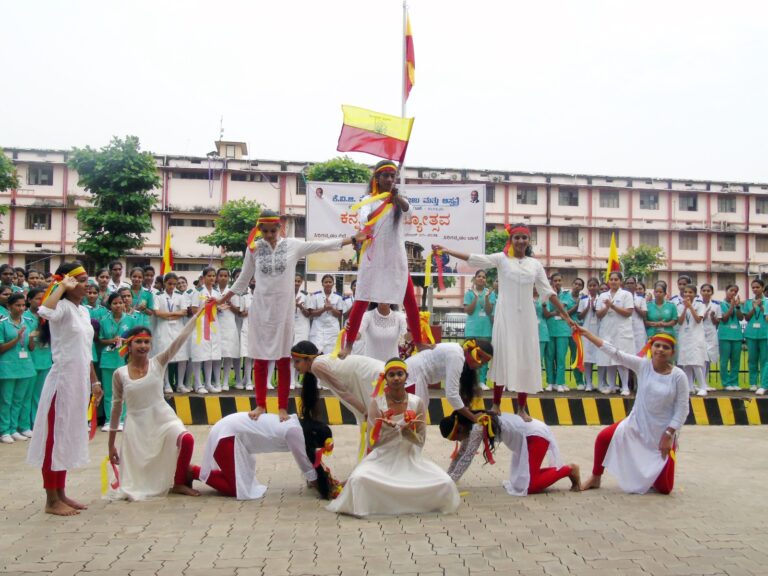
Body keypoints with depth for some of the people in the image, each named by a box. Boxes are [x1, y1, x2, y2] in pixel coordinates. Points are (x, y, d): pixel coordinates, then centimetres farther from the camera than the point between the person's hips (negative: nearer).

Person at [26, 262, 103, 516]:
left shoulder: (83, 311, 13)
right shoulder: (63, 307, -13)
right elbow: (44, 312, -39)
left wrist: (94, 382, 19)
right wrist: (61, 287, -25)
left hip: (79, 381, 9)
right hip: (63, 380, -9)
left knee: (68, 437, 15)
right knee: (56, 436, -1)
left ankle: (61, 494, 25)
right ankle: (51, 500, 8)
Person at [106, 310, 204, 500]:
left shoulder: (158, 363, -5)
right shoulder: (119, 374, -3)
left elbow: (181, 338, -15)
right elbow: (116, 408, 5)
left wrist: (199, 313, -24)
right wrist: (110, 444, 8)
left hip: (163, 418, -1)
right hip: (136, 425, 1)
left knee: (186, 439, -33)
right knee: (137, 485, 4)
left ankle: (179, 482, -7)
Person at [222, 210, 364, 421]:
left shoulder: (293, 245, 0)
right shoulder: (254, 248, 2)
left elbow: (321, 245, -3)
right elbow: (244, 278, 12)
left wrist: (352, 239, -8)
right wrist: (224, 298, 14)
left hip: (283, 308, -1)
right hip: (260, 308, 1)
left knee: (284, 360, 4)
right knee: (260, 360, 5)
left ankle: (283, 407, 11)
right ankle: (261, 405, 16)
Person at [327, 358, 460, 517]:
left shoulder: (417, 403, 0)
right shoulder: (377, 403, -4)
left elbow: (420, 442, 0)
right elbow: (373, 441, -6)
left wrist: (408, 430, -21)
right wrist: (396, 428, -22)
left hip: (410, 459, 3)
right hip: (382, 459, -3)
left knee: (446, 484, -19)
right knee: (358, 480, -34)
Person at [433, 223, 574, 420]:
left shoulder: (535, 264, 10)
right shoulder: (502, 258, 2)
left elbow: (547, 291, 10)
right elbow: (476, 259, -9)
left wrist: (565, 314, 6)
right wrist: (447, 251, -18)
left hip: (526, 316, 3)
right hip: (506, 315, -3)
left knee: (526, 358, 4)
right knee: (503, 356, -1)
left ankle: (521, 408, 15)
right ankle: (496, 404, 11)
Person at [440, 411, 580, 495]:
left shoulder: (477, 426, -23)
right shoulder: (471, 425, 4)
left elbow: (467, 457, -23)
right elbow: (460, 454, 13)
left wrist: (450, 481, -20)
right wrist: (447, 476, 10)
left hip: (536, 435, -10)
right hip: (529, 435, 10)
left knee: (530, 486, -14)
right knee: (521, 479, 12)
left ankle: (568, 470, 0)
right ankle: (561, 470, 22)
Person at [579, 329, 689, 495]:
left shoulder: (678, 376, -16)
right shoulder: (643, 365, -10)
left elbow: (682, 409, -12)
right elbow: (614, 352, -16)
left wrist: (669, 434, -16)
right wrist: (585, 333, -21)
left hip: (663, 433, -2)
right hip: (637, 424, 2)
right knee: (603, 438, -17)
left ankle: (655, 472, 38)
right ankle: (595, 478, 8)